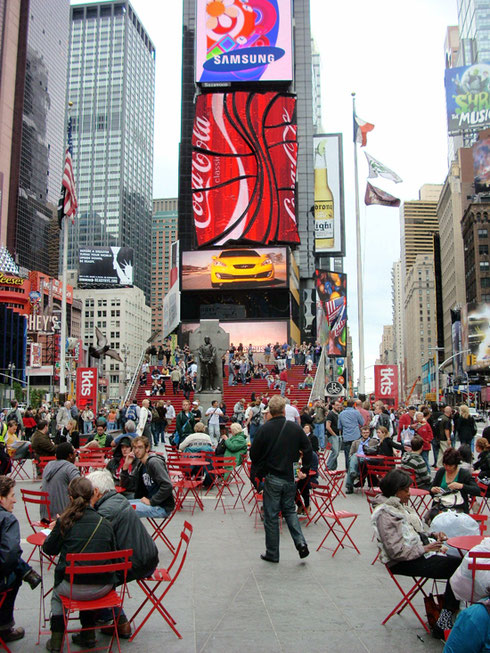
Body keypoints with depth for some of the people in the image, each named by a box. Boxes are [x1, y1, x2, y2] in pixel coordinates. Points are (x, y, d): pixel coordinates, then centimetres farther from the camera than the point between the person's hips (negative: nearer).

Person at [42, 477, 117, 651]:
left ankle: (56, 639, 33)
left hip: (73, 588, -1)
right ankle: (88, 635, 41)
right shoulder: (105, 523, -5)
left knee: (57, 592, 33)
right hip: (102, 588, 2)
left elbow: (49, 549, 5)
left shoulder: (65, 522, -10)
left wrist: (56, 529, 22)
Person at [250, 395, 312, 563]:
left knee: (271, 516, 7)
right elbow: (308, 449, 3)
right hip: (291, 478, 3)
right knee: (290, 510, 21)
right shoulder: (296, 428, -2)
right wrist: (305, 470, 14)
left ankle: (272, 553, 16)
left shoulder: (264, 429, -11)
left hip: (272, 478, -3)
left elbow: (254, 454, -6)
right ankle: (301, 543, 5)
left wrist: (258, 473, 11)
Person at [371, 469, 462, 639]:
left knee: (458, 561, -9)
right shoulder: (385, 513, -14)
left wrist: (433, 535, 6)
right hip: (402, 563, -9)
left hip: (417, 554, 9)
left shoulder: (400, 506, 14)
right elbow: (397, 550, -19)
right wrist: (425, 548, -14)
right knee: (456, 567, -19)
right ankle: (443, 624, -10)